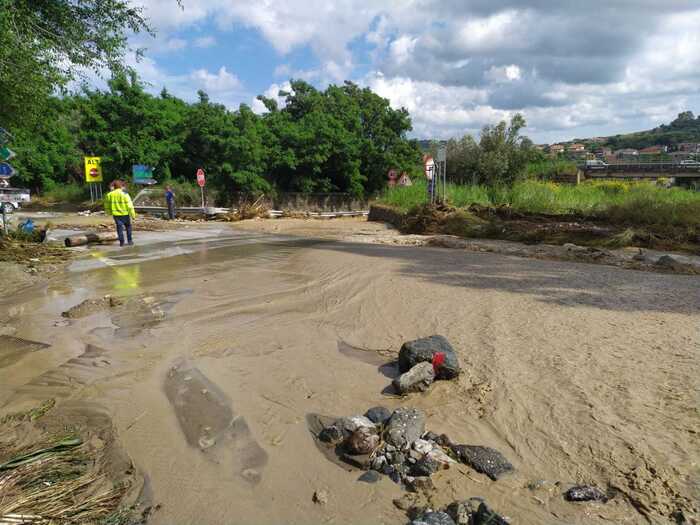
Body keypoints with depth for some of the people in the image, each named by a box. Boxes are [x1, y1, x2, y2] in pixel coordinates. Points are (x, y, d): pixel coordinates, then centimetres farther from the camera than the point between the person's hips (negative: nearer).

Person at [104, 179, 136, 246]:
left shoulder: (109, 195, 0)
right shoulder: (124, 194, -12)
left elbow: (107, 205, 11)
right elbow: (129, 205, -13)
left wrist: (109, 212, 28)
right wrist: (133, 215, -6)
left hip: (116, 214, 3)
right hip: (125, 214, -3)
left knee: (119, 227, 10)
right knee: (128, 227, 14)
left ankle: (121, 241, 8)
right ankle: (129, 240, 14)